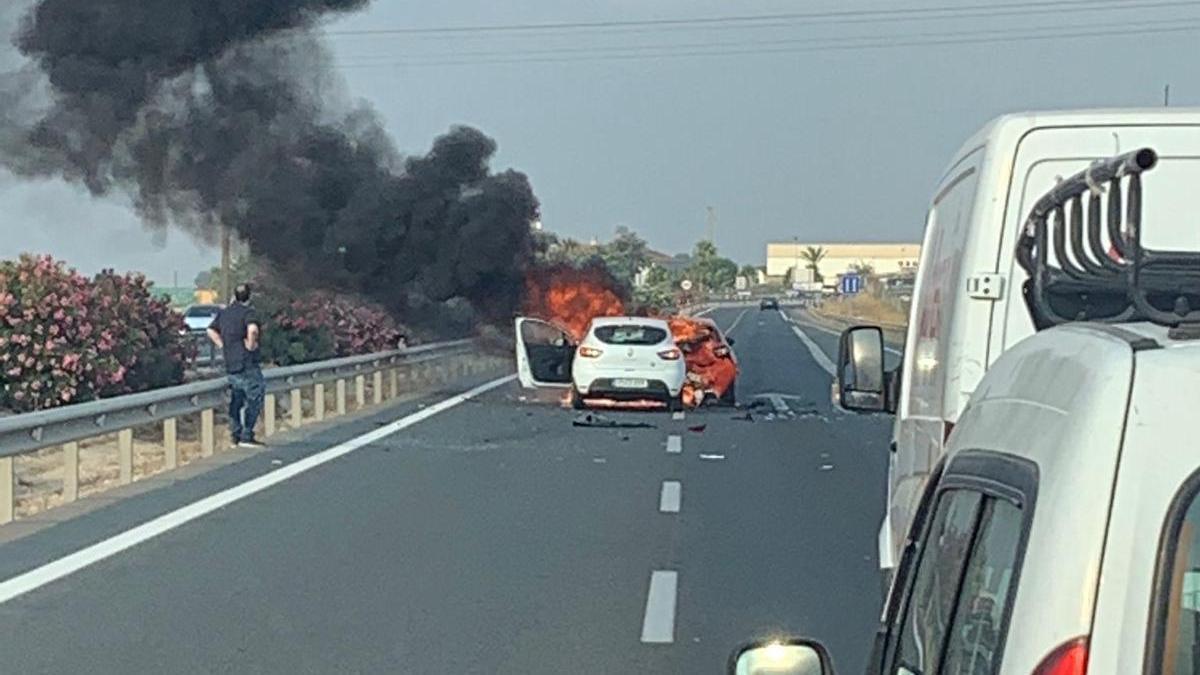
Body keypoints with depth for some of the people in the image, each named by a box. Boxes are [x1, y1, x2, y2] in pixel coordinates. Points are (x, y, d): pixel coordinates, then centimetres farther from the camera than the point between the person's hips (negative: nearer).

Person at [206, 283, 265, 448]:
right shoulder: (248, 312, -12)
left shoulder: (223, 313, 11)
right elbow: (252, 329, -31)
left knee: (236, 401, 15)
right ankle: (246, 436, -4)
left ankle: (236, 436, 17)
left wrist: (223, 346, 15)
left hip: (230, 363, 8)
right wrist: (251, 345, -16)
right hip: (247, 363, -8)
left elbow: (211, 331, 20)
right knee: (254, 398, -1)